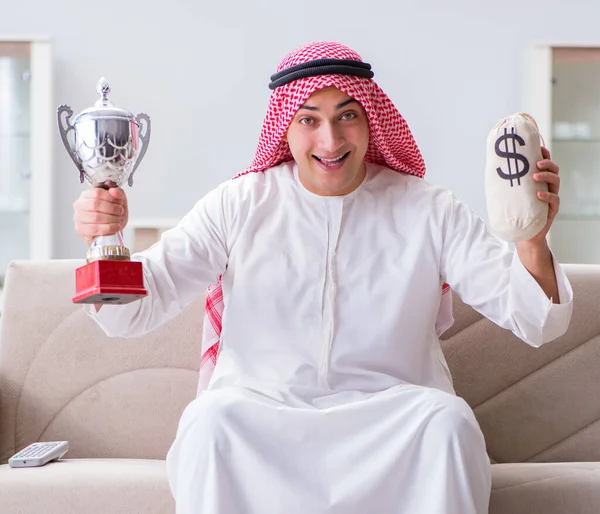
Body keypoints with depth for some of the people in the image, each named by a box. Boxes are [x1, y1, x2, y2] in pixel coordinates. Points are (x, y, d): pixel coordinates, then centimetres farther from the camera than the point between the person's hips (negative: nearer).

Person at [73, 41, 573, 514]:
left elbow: (537, 321, -1)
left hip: (390, 424, 1)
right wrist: (106, 243, -22)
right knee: (212, 418, -31)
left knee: (448, 419, -30)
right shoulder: (239, 206, 4)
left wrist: (532, 242, -23)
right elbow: (134, 309, 1)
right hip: (261, 415, 0)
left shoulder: (428, 212, 4)